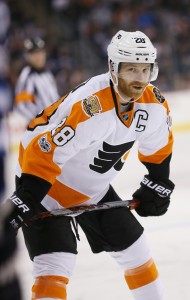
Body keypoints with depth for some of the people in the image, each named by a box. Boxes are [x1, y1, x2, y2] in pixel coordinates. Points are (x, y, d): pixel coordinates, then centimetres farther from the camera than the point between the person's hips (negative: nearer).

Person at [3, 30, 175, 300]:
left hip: (95, 187, 8)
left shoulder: (154, 104, -10)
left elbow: (159, 147, 12)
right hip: (48, 185, -8)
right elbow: (45, 151, -35)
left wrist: (157, 185, 14)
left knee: (136, 252, 13)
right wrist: (24, 200, -37)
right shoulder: (89, 106, -35)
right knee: (55, 266, -20)